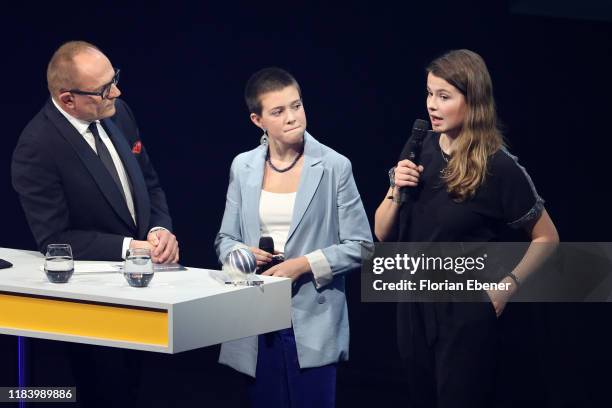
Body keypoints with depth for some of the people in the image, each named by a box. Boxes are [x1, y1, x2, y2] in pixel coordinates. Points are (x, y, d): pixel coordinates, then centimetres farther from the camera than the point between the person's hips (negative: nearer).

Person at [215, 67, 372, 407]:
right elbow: (225, 239, 13)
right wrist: (240, 252, -10)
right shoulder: (243, 167, 6)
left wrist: (305, 264, -15)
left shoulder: (334, 167, -4)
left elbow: (360, 246, -3)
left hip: (313, 324, -3)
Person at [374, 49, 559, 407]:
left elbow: (546, 237, -4)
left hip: (467, 314, -5)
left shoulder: (499, 167, -14)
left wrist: (508, 285, -14)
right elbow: (382, 234, 5)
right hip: (414, 309, 6)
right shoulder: (419, 152, 0)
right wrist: (397, 192, -12)